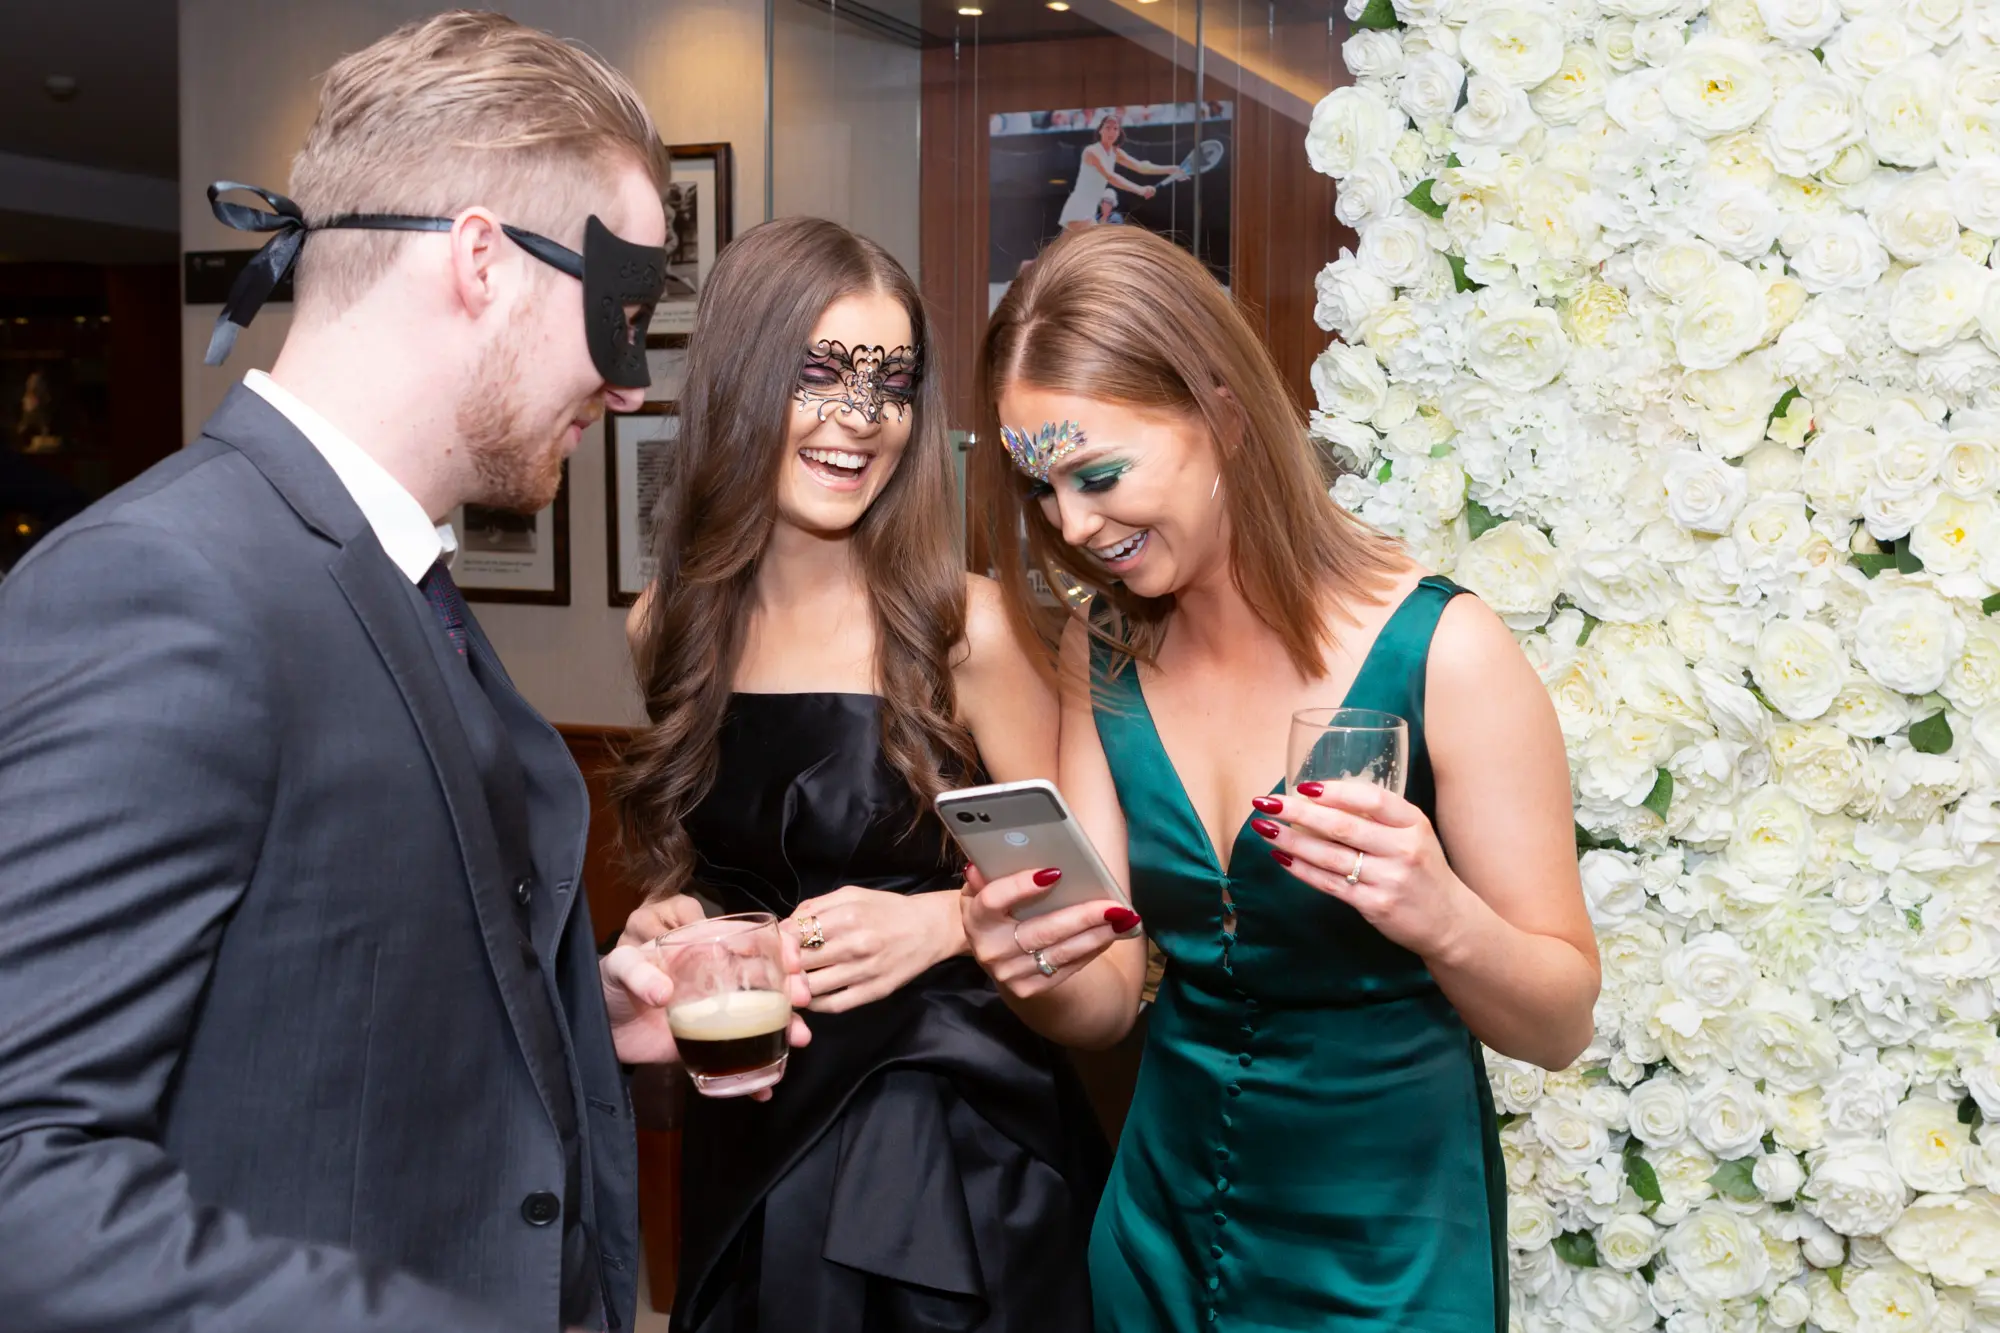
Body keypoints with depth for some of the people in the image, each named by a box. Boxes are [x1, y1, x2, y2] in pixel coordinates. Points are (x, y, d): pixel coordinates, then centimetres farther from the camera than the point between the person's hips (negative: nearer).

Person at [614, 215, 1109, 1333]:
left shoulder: (966, 631, -16)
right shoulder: (669, 629, -2)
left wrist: (940, 922, -23)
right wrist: (667, 924, -6)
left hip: (951, 1141, -4)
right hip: (751, 1128, 4)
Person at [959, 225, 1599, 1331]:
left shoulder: (1440, 651, -20)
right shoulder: (1099, 656, -5)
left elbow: (1560, 1023, -14)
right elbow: (1107, 1004, -3)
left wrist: (1440, 918, -34)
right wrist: (1042, 974, -25)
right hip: (1161, 1228, 4)